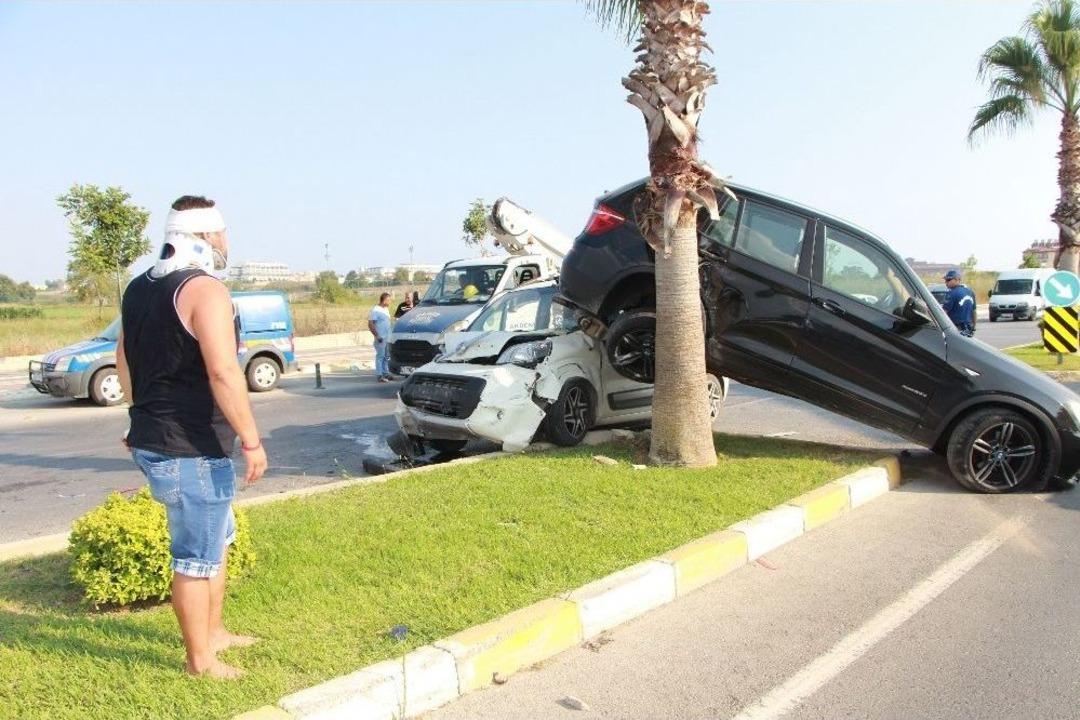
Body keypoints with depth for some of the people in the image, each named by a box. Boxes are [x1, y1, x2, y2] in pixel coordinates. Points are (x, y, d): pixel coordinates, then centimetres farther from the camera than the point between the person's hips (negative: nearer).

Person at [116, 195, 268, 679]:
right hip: (191, 451, -9)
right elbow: (224, 373, -25)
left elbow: (124, 360, 20)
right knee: (197, 557, 3)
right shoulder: (205, 290, -17)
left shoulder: (139, 288, 12)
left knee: (218, 537, 23)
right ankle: (200, 661, 16)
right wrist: (251, 439, -20)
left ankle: (213, 632, 35)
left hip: (151, 440, 10)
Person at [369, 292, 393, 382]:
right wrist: (377, 336, -18)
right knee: (380, 356, -6)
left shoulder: (386, 310, 15)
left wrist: (390, 335, 15)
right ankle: (379, 375, -3)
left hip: (388, 338, 8)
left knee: (387, 357, 12)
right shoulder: (375, 310, -11)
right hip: (381, 339, -8)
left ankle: (386, 373, 19)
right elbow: (370, 324, -14)